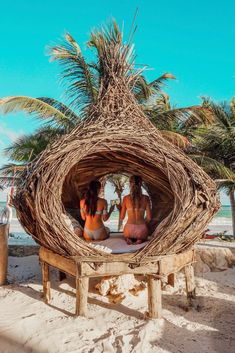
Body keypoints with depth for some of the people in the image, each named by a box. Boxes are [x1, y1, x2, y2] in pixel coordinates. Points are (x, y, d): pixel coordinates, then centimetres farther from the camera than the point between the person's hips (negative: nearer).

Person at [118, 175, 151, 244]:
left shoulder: (126, 198, -4)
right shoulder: (146, 198, -4)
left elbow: (121, 218, 1)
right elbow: (149, 217, -3)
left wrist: (119, 208, 20)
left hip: (129, 229, 0)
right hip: (141, 229, 0)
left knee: (127, 236, 38)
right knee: (143, 237, 37)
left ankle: (129, 239, 4)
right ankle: (139, 239, 4)